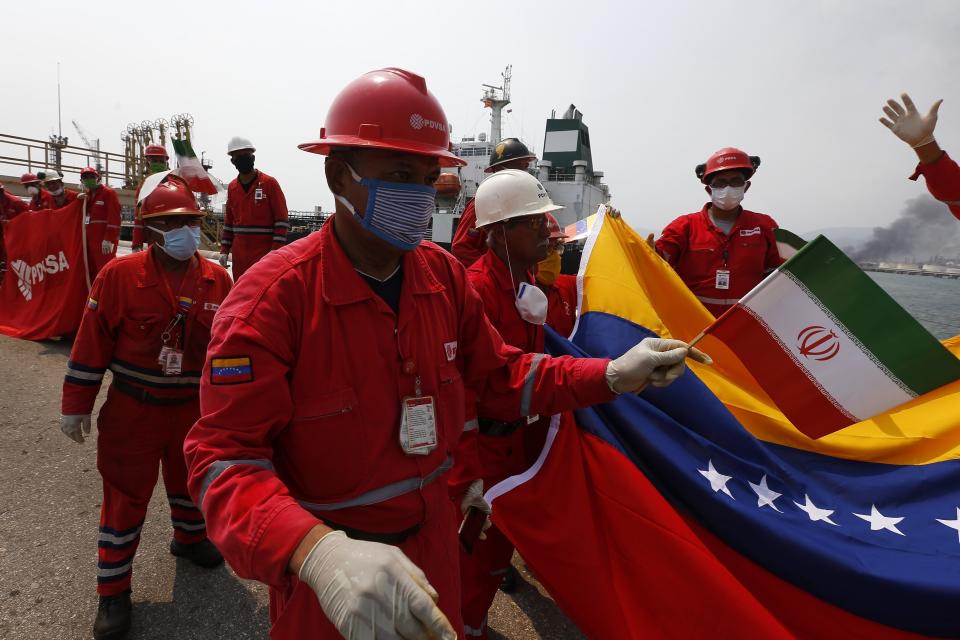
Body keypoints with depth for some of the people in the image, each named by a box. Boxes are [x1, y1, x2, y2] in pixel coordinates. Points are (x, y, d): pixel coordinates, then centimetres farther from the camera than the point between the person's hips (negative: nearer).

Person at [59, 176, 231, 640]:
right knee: (125, 497, 9)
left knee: (189, 481, 23)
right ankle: (113, 591, 27)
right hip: (133, 411, -3)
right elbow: (91, 345, -9)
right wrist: (76, 406, -4)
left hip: (195, 409, 3)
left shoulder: (217, 280, -6)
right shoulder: (119, 276, -15)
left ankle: (190, 538, 52)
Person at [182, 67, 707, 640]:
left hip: (434, 542, 5)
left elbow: (499, 375, 4)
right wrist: (317, 550, -44)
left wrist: (614, 375, -8)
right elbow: (225, 458, -26)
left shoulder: (445, 276, -4)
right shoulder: (275, 292, -22)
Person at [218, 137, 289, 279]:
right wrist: (224, 250, 12)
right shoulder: (232, 187, 11)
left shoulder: (269, 183, -6)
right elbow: (229, 221, 18)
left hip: (265, 252, -6)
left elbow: (281, 219, -9)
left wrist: (276, 250, -15)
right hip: (239, 254, 6)